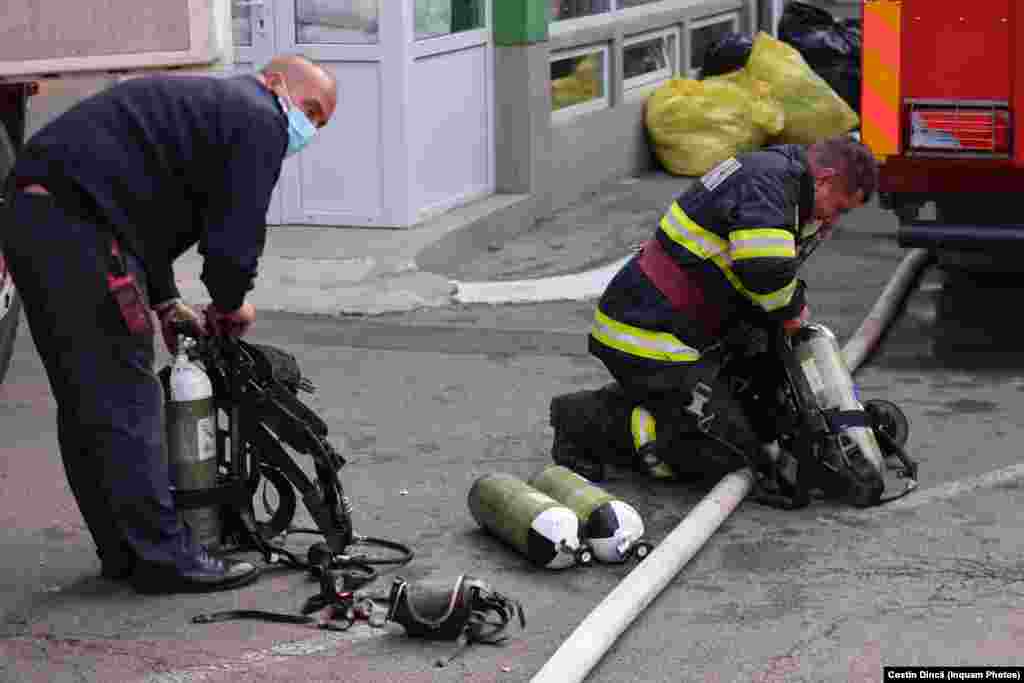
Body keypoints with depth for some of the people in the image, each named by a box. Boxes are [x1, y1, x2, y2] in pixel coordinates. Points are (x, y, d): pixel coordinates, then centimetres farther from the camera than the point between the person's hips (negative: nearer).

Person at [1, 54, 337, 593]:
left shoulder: (201, 102, 30)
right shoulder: (259, 119, 0)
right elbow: (236, 231, -6)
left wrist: (166, 303, 22)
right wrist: (230, 304, 13)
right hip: (78, 226, -10)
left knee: (86, 402, 14)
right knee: (127, 402, -5)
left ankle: (123, 551, 23)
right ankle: (163, 557, 1)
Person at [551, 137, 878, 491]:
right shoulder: (768, 177, -16)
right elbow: (766, 265, -31)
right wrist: (791, 311, -12)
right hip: (647, 339, -11)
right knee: (722, 448, -10)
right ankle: (591, 421, -5)